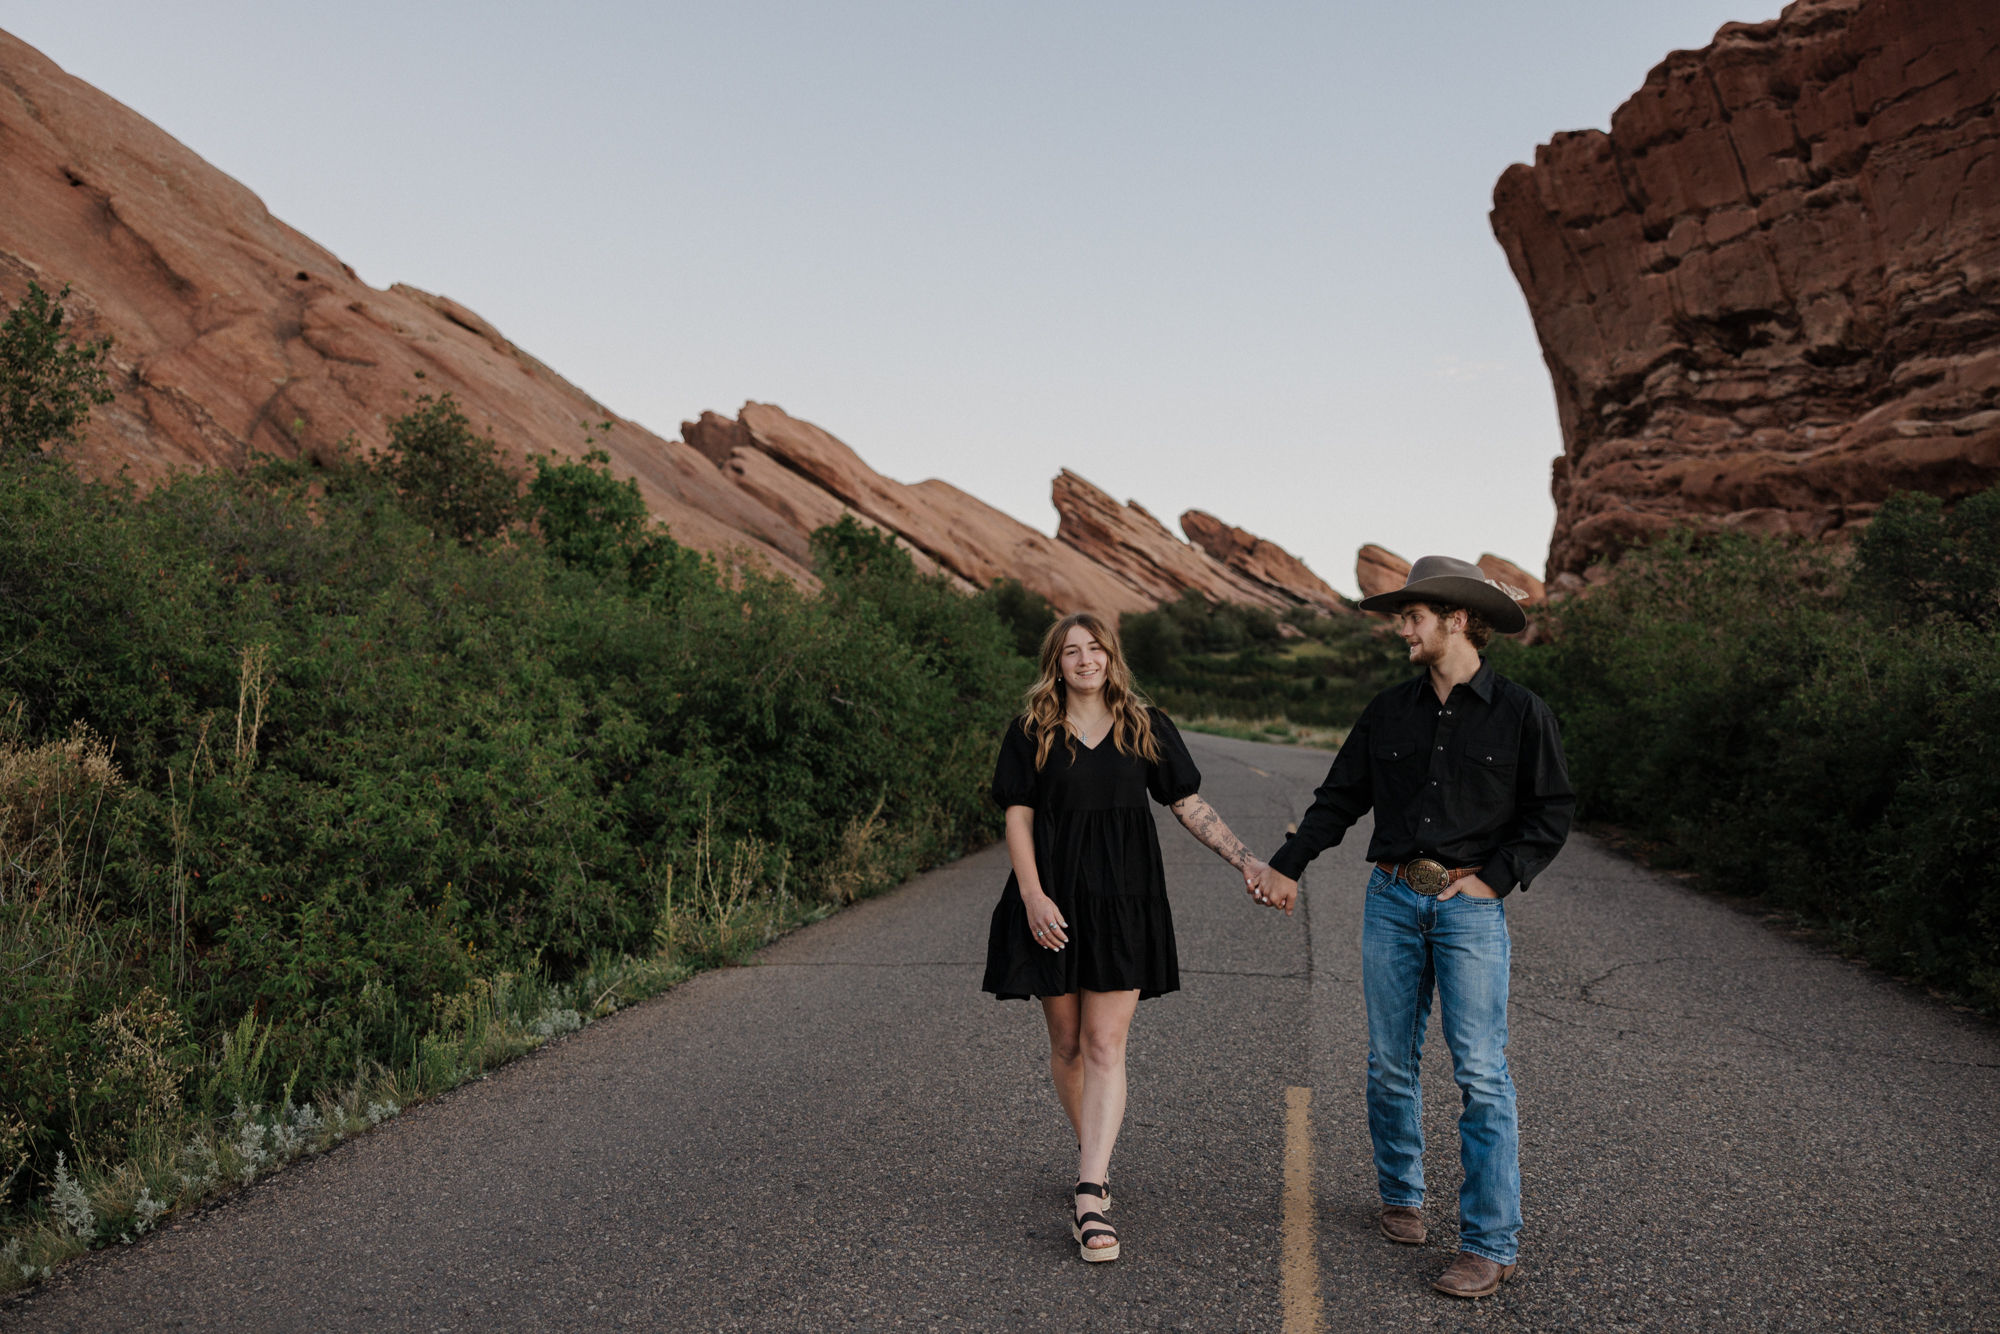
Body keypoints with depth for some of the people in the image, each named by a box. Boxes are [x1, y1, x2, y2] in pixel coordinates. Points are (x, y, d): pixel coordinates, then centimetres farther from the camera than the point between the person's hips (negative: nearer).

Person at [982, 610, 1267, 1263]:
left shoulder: (1146, 728, 6)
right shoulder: (1032, 732, 3)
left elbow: (1189, 804, 8)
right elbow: (1018, 817, 1)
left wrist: (1246, 860, 0)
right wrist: (1032, 896, -10)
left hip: (1123, 900, 0)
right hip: (1054, 902, 1)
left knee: (1105, 1045, -7)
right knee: (1066, 1043, 9)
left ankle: (1089, 1196, -9)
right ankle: (1093, 1154, 32)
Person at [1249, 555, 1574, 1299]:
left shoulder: (1518, 714, 1)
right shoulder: (1389, 712, 11)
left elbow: (1551, 814, 3)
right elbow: (1339, 799, 14)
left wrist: (1494, 876, -8)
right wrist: (1287, 867, 6)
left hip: (1470, 904, -4)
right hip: (1392, 900, 4)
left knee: (1480, 1071, -7)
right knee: (1389, 1064, 8)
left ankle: (1490, 1244, 0)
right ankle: (1401, 1196, 28)